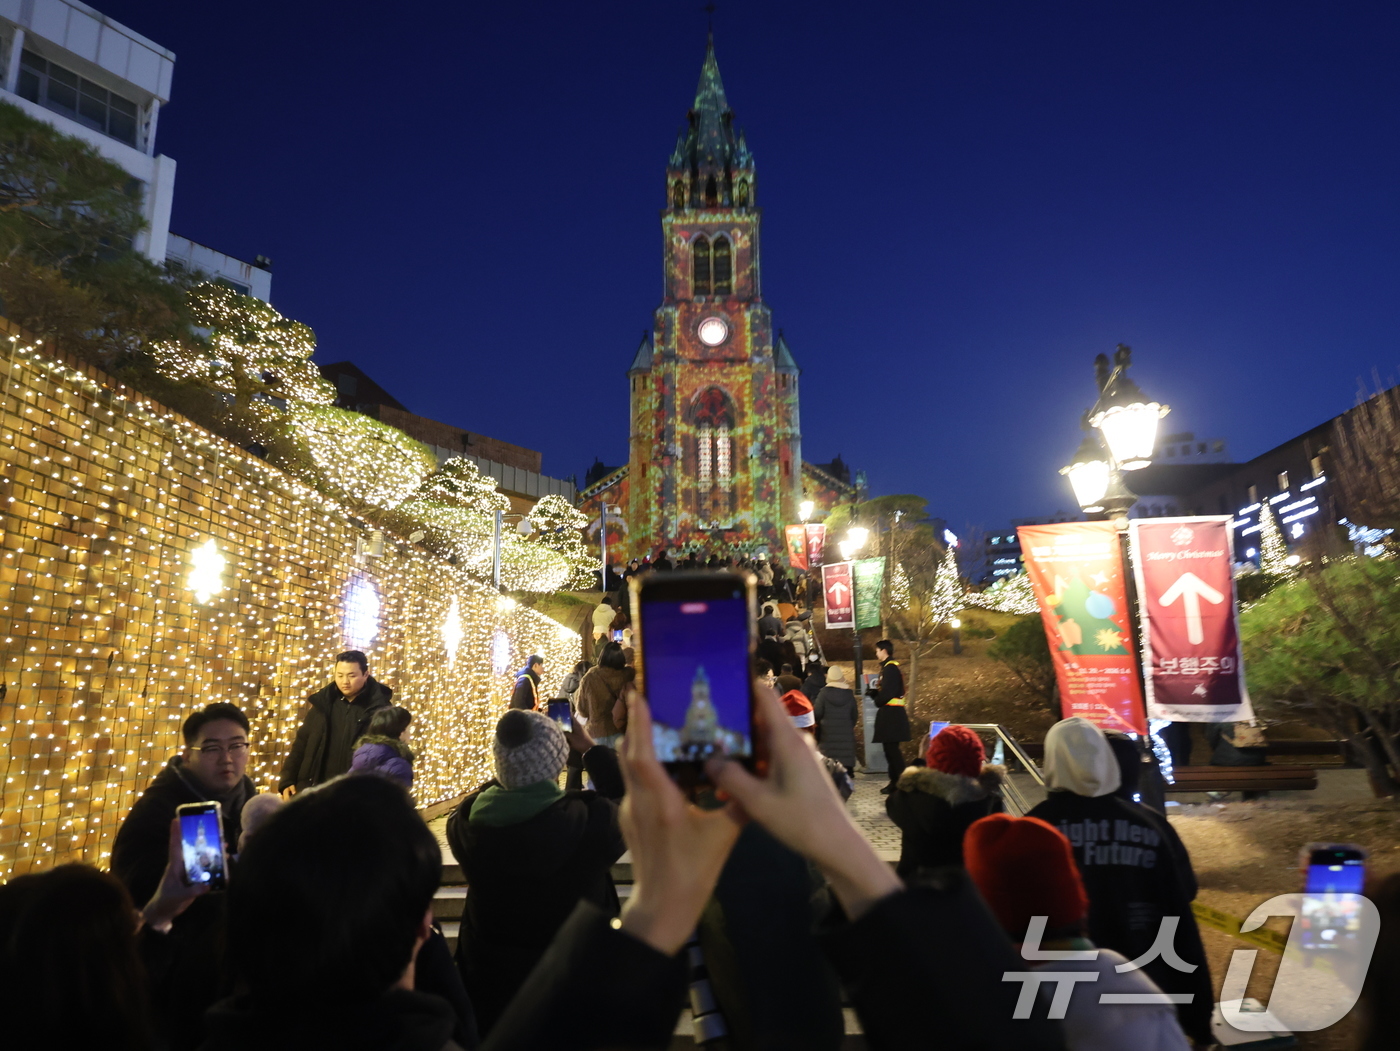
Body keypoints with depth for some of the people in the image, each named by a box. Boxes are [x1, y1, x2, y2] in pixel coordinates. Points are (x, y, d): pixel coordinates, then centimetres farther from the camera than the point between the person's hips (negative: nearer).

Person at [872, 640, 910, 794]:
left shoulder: (890, 668, -15)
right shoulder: (888, 667, 17)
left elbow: (888, 692, -22)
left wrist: (878, 702, -6)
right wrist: (874, 693, 3)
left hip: (891, 714, -10)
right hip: (890, 713, 10)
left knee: (892, 749, -8)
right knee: (890, 749, 13)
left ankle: (900, 782, -6)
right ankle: (895, 782, 19)